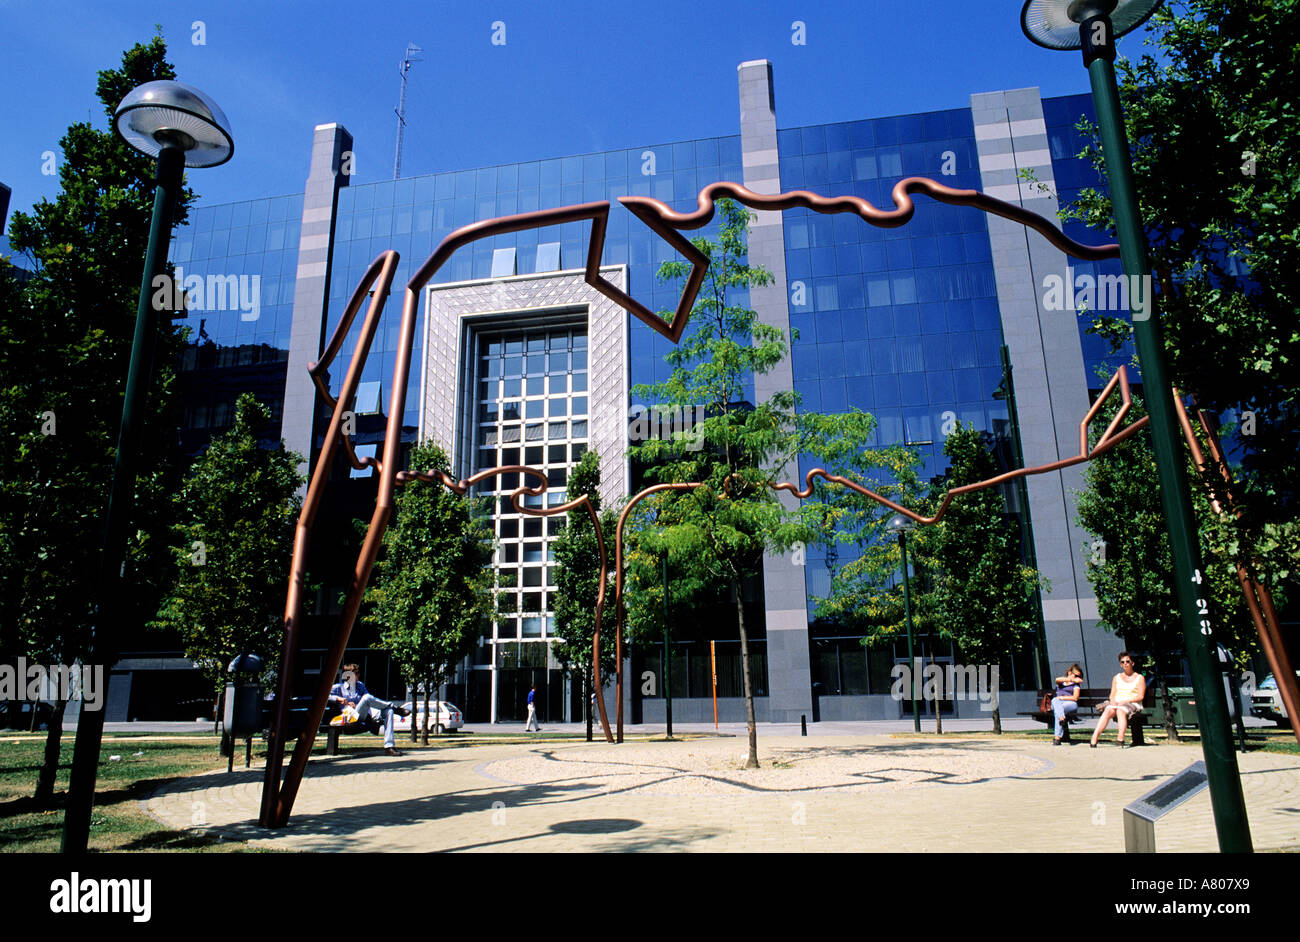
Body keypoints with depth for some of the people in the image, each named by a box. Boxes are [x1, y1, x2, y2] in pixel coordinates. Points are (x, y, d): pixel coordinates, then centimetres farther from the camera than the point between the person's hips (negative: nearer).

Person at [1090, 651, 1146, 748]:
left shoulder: (1140, 678, 11)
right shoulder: (1116, 678, 22)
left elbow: (1140, 696, 0)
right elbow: (1112, 694, 15)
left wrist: (1126, 701, -15)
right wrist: (1113, 700, -9)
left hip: (1133, 704, -2)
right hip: (1117, 703, 2)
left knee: (1120, 710, -38)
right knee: (1108, 710, -32)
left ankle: (1120, 739, -50)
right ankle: (1094, 740, -47)